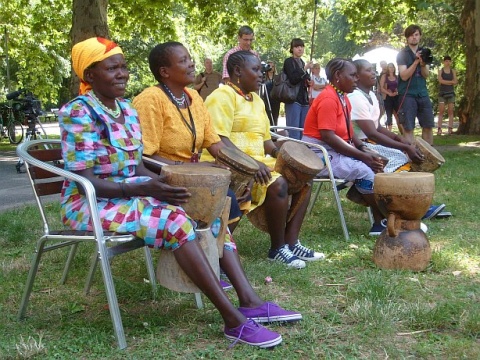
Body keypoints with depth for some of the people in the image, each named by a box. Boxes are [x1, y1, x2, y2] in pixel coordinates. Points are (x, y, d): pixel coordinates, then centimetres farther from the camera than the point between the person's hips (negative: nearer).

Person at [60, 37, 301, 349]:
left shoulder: (127, 109, 10)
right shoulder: (78, 113, -14)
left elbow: (137, 166, 11)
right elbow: (85, 181, -20)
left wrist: (163, 184, -8)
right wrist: (140, 189, -30)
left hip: (129, 193, 8)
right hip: (89, 204, -8)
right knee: (174, 219, -31)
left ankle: (248, 298, -15)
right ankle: (234, 319, -29)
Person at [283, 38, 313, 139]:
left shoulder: (302, 63, 20)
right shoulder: (288, 61, 0)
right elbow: (293, 79, -13)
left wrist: (309, 83, 8)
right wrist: (305, 69, -19)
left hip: (304, 100, 7)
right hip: (293, 100, -7)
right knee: (294, 131, -13)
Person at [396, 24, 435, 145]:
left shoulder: (424, 52, 13)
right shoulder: (402, 54, -1)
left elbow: (426, 75, 6)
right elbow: (404, 76, -11)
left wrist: (423, 64, -14)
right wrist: (416, 61, -20)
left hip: (422, 93, 5)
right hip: (407, 94, -5)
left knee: (428, 125, 5)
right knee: (408, 128, -6)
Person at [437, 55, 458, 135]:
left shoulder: (453, 71, 11)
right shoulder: (440, 71, 4)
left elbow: (455, 82, -1)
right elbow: (440, 81, -12)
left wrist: (445, 82, -12)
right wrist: (451, 81, -11)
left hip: (451, 92, 2)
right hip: (442, 92, -2)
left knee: (450, 111, -4)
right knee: (441, 111, -7)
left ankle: (450, 129, -7)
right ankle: (439, 129, -10)